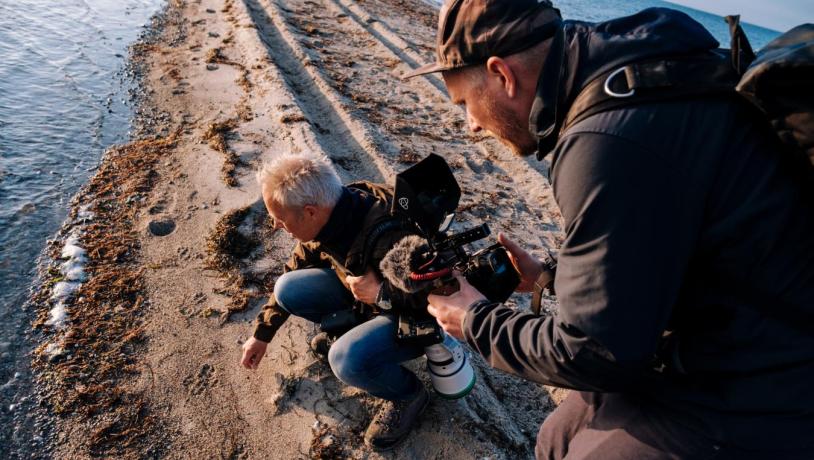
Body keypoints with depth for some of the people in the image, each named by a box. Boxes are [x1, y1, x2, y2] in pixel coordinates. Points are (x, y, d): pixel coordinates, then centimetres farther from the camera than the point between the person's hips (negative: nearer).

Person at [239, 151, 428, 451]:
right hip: (367, 291, 7)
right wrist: (262, 333, 11)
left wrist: (380, 293, -33)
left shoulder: (388, 238, -39)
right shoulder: (327, 217, -13)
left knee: (347, 359, -32)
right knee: (288, 289, -7)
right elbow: (293, 272, 5)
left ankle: (409, 395, -1)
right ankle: (350, 328, 16)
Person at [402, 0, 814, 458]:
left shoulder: (611, 139, -31)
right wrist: (551, 276, 7)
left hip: (752, 410, -8)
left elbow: (598, 352, -23)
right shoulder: (634, 77, 0)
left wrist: (478, 323, -9)